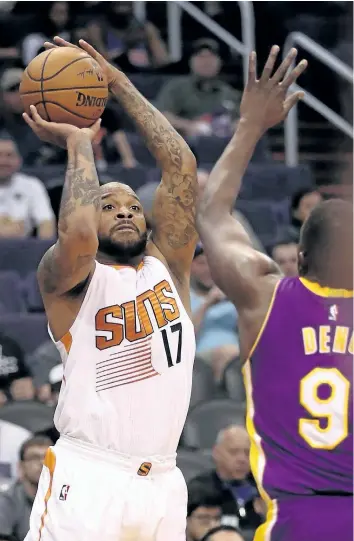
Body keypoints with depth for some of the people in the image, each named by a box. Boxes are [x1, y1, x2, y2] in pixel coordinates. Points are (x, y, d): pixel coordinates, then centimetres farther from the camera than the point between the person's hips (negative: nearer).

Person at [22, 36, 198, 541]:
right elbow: (76, 236, -22)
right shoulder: (67, 277, 2)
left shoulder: (167, 266, 15)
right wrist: (79, 144, -6)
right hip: (87, 477, -5)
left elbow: (182, 164, 8)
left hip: (163, 484, 5)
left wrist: (120, 85, 9)